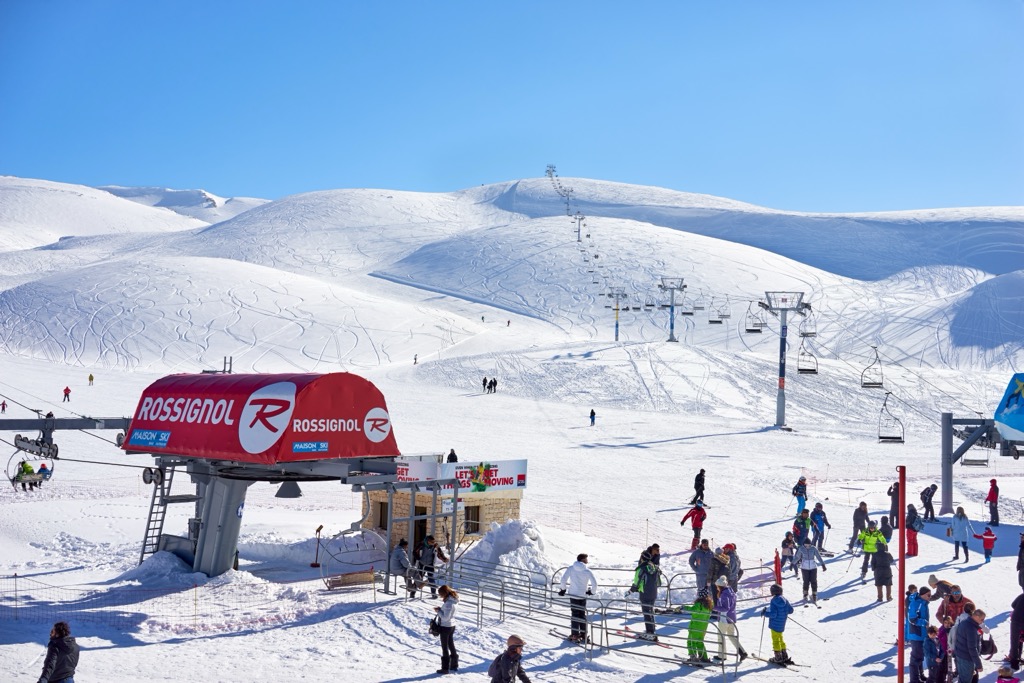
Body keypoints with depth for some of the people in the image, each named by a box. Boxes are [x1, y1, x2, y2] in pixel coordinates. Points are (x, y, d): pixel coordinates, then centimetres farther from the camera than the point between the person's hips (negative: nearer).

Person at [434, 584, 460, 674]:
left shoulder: (448, 603, -26)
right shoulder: (452, 600, 3)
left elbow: (445, 617, -26)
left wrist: (438, 611, -15)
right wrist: (440, 609, -1)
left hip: (445, 627, -9)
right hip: (451, 626, 9)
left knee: (445, 647, 3)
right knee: (451, 646, 20)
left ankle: (445, 668, 10)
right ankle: (454, 665, 31)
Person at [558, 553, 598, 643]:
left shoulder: (571, 569, -3)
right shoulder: (587, 571, -7)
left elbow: (563, 579, -7)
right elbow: (594, 583, -10)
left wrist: (563, 589, 8)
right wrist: (592, 591, 8)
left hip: (573, 595, 0)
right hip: (583, 595, 0)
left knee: (575, 614, 6)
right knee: (582, 614, 12)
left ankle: (575, 635, 1)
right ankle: (583, 635, 14)